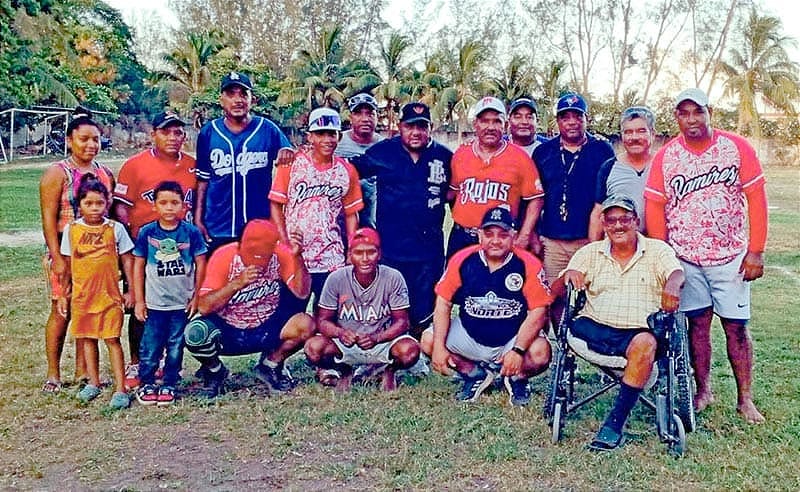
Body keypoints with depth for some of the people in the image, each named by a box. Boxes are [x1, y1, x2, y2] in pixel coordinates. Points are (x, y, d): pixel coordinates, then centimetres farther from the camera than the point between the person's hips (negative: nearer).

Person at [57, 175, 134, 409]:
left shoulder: (115, 228, -3)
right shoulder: (71, 229, 2)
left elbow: (127, 260, 2)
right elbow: (67, 264, 8)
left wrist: (130, 291, 0)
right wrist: (64, 294, 9)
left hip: (110, 294, -3)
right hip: (82, 294, 3)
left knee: (112, 339, -3)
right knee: (87, 338, 13)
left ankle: (120, 389, -1)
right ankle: (93, 383, 27)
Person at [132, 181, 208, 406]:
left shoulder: (191, 232, -5)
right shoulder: (146, 232, -4)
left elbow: (200, 265, 1)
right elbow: (138, 266, 2)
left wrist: (196, 297, 1)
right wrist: (139, 301, 1)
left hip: (182, 303, 0)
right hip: (154, 303, 0)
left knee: (175, 347, 9)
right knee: (151, 347, 5)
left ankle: (169, 385, 23)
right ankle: (146, 384, 22)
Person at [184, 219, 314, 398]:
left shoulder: (281, 254, -13)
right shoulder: (224, 257, -20)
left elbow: (302, 293, -22)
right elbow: (203, 307, -26)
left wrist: (297, 257, -34)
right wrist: (237, 283, -37)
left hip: (266, 330, 2)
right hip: (226, 330, -2)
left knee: (306, 325, -23)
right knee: (196, 333, -32)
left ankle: (270, 365, 7)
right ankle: (214, 371, 4)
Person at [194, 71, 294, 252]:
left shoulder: (268, 129, 0)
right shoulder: (208, 132, 5)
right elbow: (203, 178, 9)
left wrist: (287, 152, -16)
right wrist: (198, 218, 5)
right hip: (218, 229, 1)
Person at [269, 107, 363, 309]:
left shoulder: (347, 171, 4)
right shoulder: (292, 164, -2)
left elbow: (351, 214, 9)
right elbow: (276, 205, -1)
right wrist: (285, 244, -9)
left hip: (332, 260, 2)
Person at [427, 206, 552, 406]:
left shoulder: (528, 265, -14)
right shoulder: (463, 260, -8)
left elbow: (538, 311, -16)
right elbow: (443, 302, -5)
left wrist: (518, 350, -26)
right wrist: (439, 346, -14)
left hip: (512, 338, -2)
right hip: (469, 335, 3)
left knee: (540, 353, -30)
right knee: (429, 340, -16)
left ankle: (517, 379, 9)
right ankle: (476, 374, 11)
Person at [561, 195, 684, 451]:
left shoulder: (657, 250, 11)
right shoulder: (590, 252, 15)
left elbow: (677, 272, -9)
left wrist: (672, 286, -34)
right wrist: (569, 275, -20)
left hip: (639, 331, -2)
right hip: (595, 329, 2)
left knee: (645, 343, -34)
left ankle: (614, 424, -28)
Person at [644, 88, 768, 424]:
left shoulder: (737, 147, -3)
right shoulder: (666, 156, 0)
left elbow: (756, 199, -3)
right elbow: (654, 207, 1)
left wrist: (755, 251, -7)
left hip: (730, 255, -1)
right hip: (685, 257, 1)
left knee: (736, 327, 2)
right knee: (697, 323, 8)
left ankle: (745, 399, 13)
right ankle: (703, 391, 21)